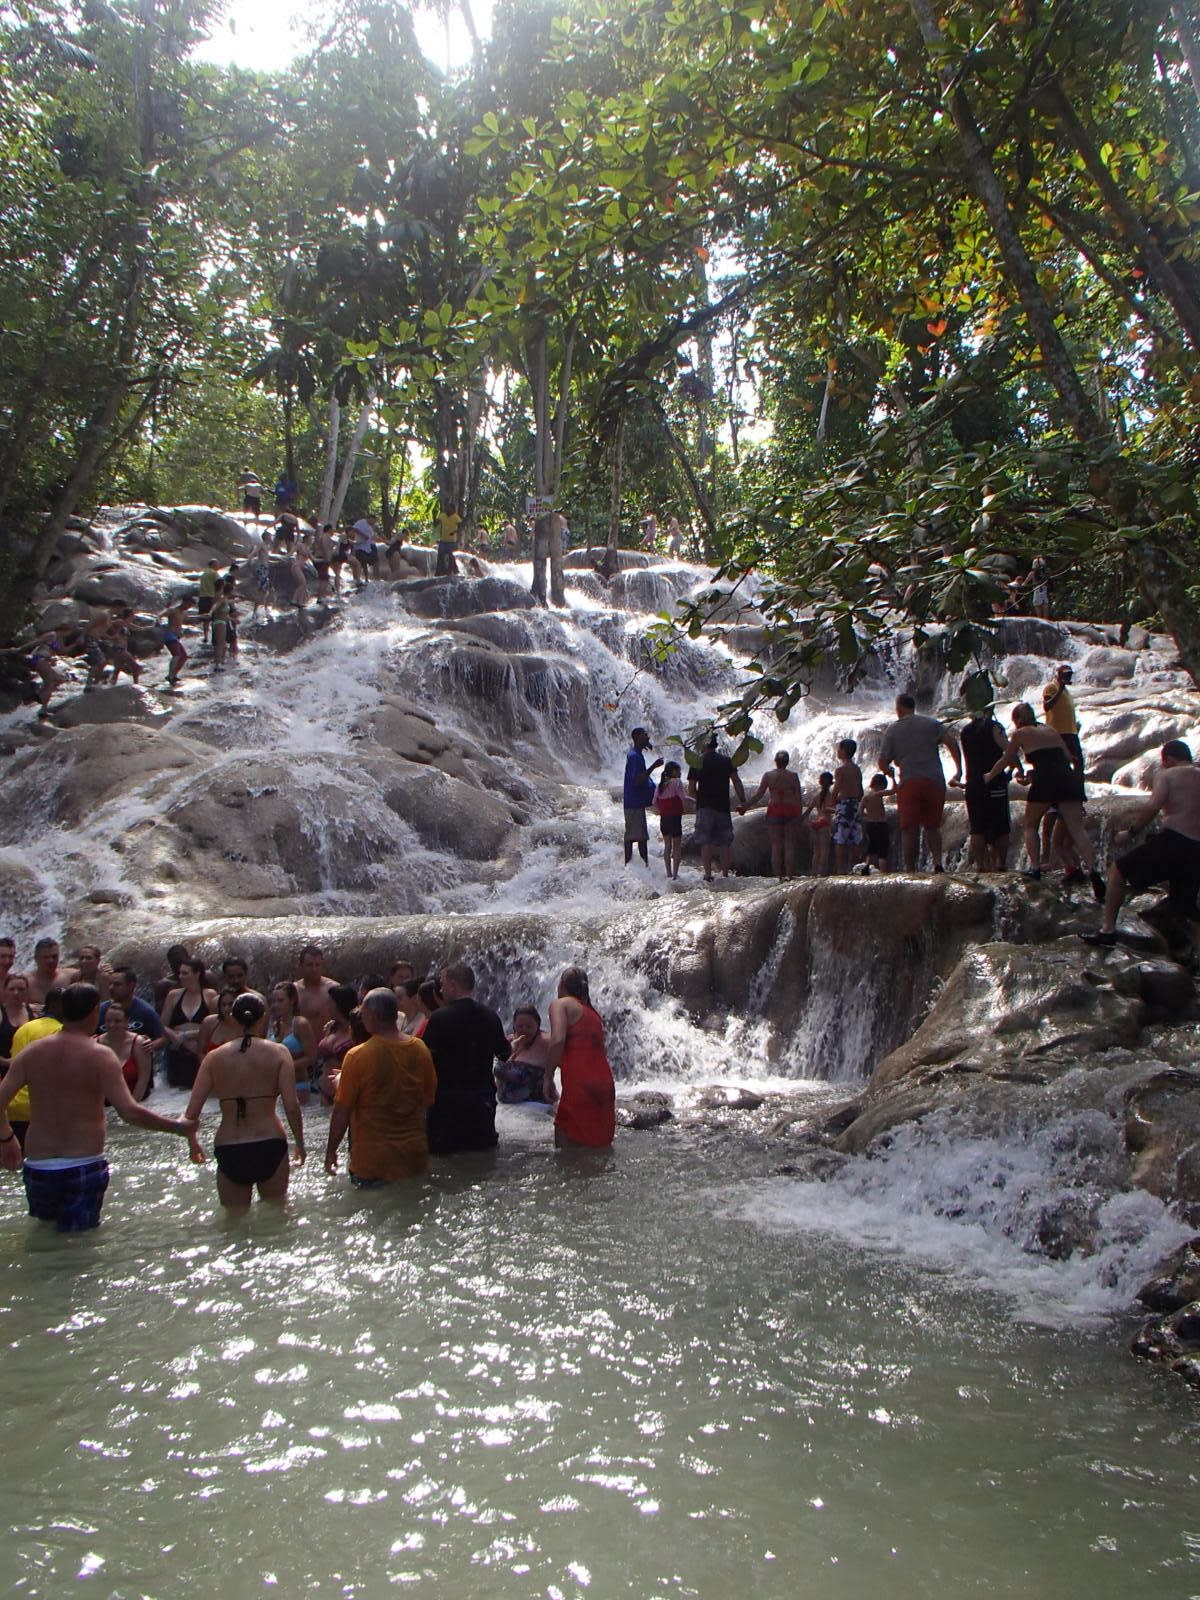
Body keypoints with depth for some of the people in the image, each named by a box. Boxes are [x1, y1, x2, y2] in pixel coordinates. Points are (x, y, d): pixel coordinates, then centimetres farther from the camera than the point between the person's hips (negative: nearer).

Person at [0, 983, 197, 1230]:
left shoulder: (32, 1052, 1)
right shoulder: (100, 1056, -11)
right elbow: (129, 1112, -19)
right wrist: (177, 1126, -7)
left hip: (38, 1166, 4)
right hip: (84, 1166, -4)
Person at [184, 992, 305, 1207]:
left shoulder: (215, 1057, 1)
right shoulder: (277, 1053, -5)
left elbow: (192, 1112, -2)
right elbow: (292, 1106, -12)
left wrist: (193, 1143, 17)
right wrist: (299, 1144, 3)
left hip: (228, 1151, 2)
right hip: (270, 1147, -1)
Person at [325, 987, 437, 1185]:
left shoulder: (357, 1057, -16)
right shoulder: (420, 1050, -3)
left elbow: (342, 1110, -12)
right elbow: (430, 1100, 8)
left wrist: (331, 1150, 0)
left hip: (372, 1159, -4)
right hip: (415, 1155, 4)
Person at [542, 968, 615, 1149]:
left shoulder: (560, 1004, 2)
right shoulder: (592, 1013, 24)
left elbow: (558, 1040, -14)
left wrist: (548, 1077, -8)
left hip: (579, 1085, -8)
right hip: (605, 1084, 8)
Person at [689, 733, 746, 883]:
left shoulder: (697, 762, -1)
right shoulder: (726, 761, 5)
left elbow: (691, 788, 0)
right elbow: (736, 782, -1)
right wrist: (742, 801, 0)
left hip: (704, 807, -2)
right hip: (723, 806, 2)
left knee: (705, 842, 0)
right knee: (724, 843, 9)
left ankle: (708, 875, -5)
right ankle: (725, 874, 11)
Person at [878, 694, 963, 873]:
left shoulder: (893, 730, 7)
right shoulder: (932, 723, 10)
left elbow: (883, 764, 4)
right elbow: (952, 742, -5)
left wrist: (891, 772, 25)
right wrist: (959, 768, 2)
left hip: (909, 783, -2)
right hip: (935, 781, 2)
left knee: (910, 829, 2)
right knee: (932, 826, 15)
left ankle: (910, 869, -2)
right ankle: (937, 861, -5)